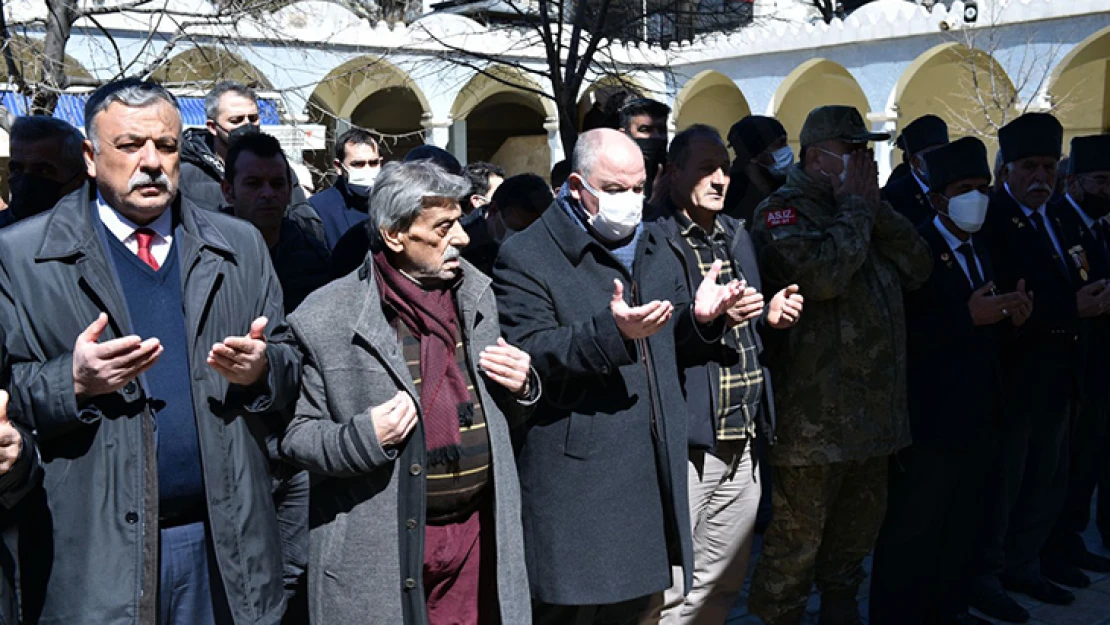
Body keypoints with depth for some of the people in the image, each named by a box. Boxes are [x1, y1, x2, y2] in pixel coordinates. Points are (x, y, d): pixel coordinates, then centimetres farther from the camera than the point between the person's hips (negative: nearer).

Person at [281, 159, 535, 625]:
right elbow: (296, 436, -3)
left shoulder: (476, 295, 7)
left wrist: (521, 389, -3)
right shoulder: (328, 319, -10)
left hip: (478, 532, 5)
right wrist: (364, 438, -21)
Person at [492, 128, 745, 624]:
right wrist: (611, 333, -31)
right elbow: (527, 356, -20)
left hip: (653, 471, 7)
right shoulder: (525, 258, -9)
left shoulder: (652, 246, 15)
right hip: (577, 480, -6)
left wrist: (699, 318, -2)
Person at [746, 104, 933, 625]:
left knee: (859, 528, 22)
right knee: (797, 542, 2)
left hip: (873, 414, 9)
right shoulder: (783, 210, -11)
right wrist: (854, 208, -14)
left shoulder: (859, 209, 15)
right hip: (813, 419, -9)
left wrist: (876, 208, -3)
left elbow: (918, 267, 6)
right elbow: (822, 274, -29)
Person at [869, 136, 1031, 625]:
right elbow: (900, 334, -23)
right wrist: (967, 317, -27)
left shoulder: (979, 250, 13)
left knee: (959, 526, 21)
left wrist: (1011, 315, -5)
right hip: (931, 419, -9)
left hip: (977, 417, 9)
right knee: (912, 534, 3)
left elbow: (984, 330, 14)